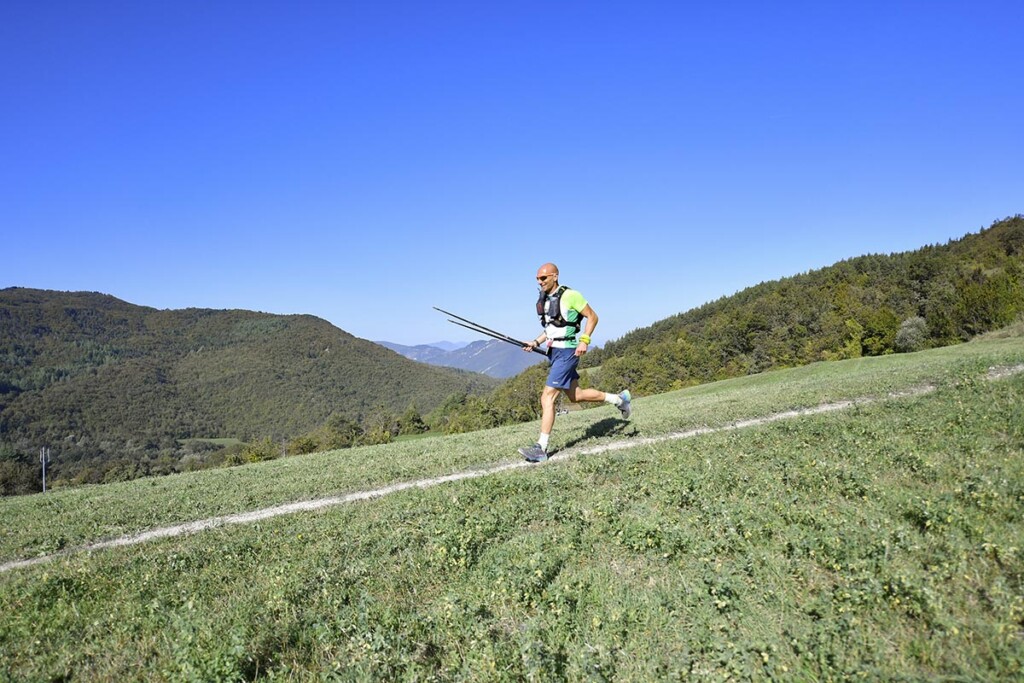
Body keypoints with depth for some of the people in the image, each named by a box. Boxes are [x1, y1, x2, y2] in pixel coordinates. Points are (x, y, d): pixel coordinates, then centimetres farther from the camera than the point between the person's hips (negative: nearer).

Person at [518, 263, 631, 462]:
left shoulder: (570, 295, -13)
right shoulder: (544, 299, 11)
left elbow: (592, 316, -7)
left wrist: (584, 340, -18)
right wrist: (536, 342, 9)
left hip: (566, 352, -9)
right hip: (553, 352, 9)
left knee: (547, 397, -14)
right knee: (575, 396, 17)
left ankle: (541, 448, -11)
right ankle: (618, 399, 35)